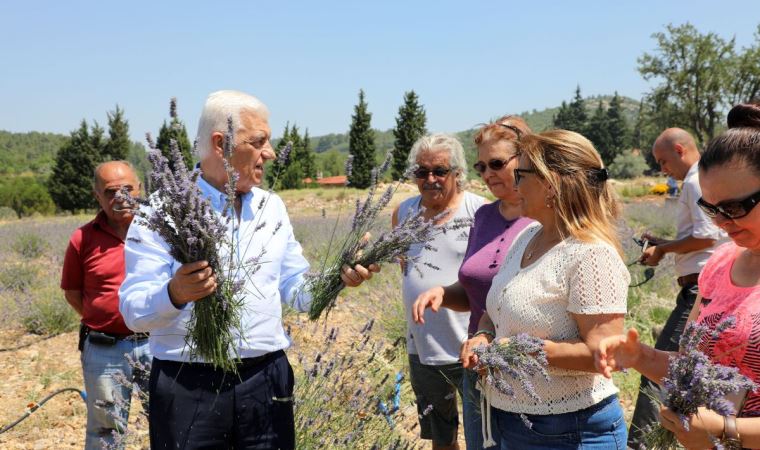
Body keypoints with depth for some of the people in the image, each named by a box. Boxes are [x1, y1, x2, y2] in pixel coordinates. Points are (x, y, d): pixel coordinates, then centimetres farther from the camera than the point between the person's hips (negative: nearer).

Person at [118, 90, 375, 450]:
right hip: (188, 387, -4)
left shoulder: (272, 207, 9)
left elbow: (295, 288, 12)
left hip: (266, 379, 4)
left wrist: (338, 277, -7)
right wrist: (174, 294, -32)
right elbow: (133, 310, -12)